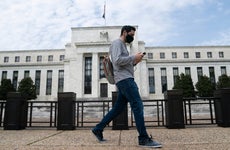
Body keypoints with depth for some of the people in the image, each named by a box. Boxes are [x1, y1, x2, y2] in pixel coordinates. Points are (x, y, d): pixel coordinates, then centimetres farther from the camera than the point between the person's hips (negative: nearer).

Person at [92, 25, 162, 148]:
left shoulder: (123, 45, 28)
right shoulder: (117, 43, -2)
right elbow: (117, 60, -18)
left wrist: (134, 62, 11)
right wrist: (134, 57, -11)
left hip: (126, 80, 10)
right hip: (124, 79, -10)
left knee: (118, 108, 10)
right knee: (138, 105, -13)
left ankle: (98, 129, 18)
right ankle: (143, 138, -9)